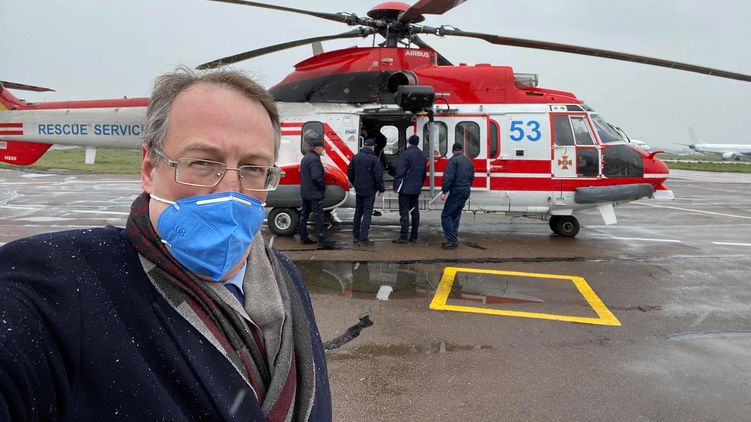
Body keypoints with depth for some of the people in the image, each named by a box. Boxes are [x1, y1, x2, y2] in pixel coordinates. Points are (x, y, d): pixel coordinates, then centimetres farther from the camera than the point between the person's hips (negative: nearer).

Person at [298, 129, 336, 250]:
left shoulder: (305, 157, 15)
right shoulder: (314, 159, -17)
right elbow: (316, 177, -25)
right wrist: (323, 186, -10)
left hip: (305, 193, 10)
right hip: (314, 194, -10)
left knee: (304, 215, 14)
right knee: (318, 217, -8)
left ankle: (304, 238, 21)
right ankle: (322, 241, -8)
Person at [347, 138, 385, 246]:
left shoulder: (356, 157, 4)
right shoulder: (373, 158, -13)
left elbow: (349, 172, 9)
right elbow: (378, 175, -14)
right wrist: (381, 188, -3)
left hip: (358, 190, 6)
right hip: (369, 190, -6)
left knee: (358, 213, 15)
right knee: (367, 213, -1)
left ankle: (356, 237, 20)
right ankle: (363, 239, -4)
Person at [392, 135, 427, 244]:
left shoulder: (406, 154, -12)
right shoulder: (422, 155, 12)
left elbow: (400, 171, -16)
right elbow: (424, 173, 19)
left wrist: (396, 185, -10)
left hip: (406, 188, -7)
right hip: (416, 189, 7)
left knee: (404, 212, -6)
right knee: (414, 211, 11)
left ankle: (404, 237, -8)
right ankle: (414, 236, 14)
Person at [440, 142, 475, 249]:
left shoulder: (453, 160, -9)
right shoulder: (468, 161, 16)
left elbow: (448, 177, -17)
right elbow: (472, 177, 17)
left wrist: (444, 191, -16)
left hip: (457, 191, -8)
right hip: (466, 191, 9)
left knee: (446, 215, -5)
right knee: (455, 215, 17)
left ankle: (452, 241, -10)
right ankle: (454, 239, 18)